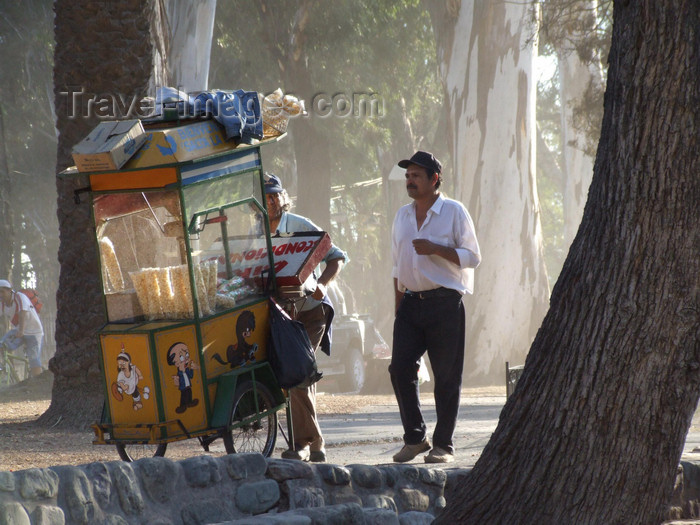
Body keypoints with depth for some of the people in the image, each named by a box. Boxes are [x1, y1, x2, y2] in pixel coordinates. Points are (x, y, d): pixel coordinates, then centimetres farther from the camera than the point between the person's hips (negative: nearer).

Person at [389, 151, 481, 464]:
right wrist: (398, 306, 15)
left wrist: (435, 249, -17)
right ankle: (414, 437, 5)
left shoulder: (454, 212, -1)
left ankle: (443, 445, 4)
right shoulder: (402, 216, 16)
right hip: (411, 301, 5)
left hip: (445, 301, -5)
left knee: (446, 376, -2)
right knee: (400, 368, -6)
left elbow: (472, 257, -4)